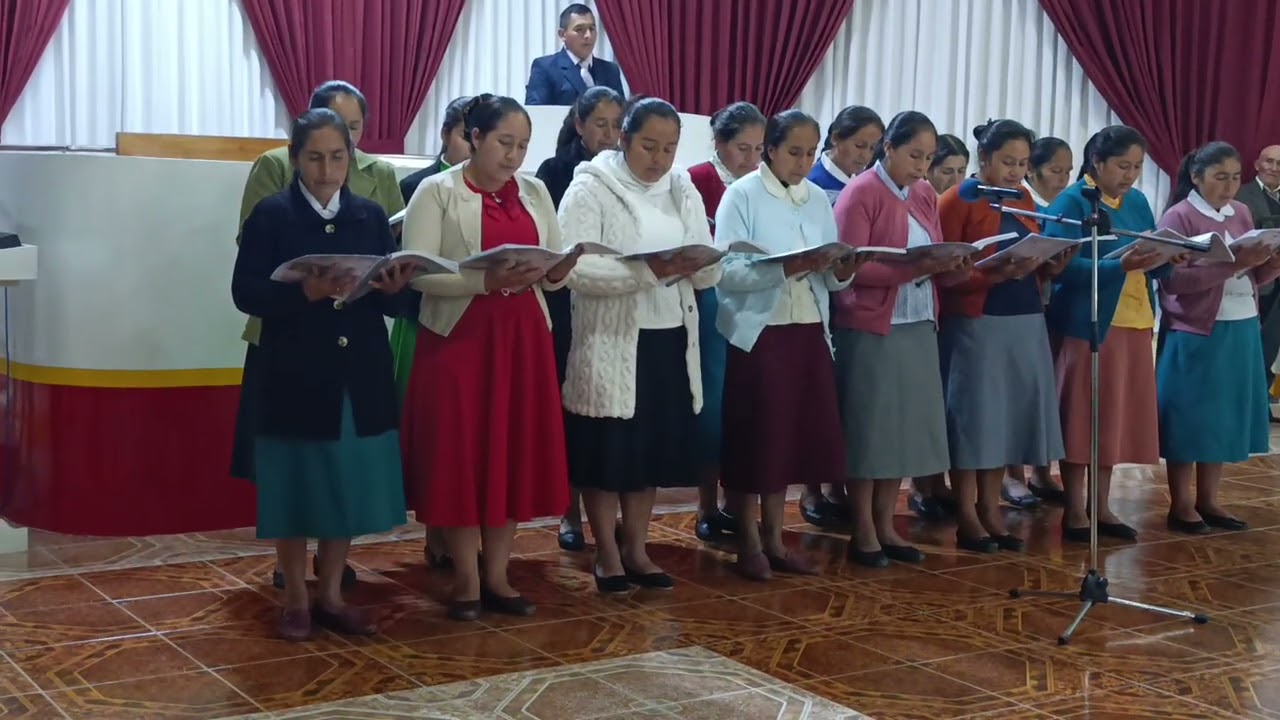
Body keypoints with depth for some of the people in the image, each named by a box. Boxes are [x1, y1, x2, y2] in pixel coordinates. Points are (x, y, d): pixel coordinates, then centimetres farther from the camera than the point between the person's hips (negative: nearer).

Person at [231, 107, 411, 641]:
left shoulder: (371, 216, 9)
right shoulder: (270, 215, -2)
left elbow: (392, 304, 7)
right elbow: (245, 293, -10)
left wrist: (394, 289, -16)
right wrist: (304, 293, -24)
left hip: (359, 377, 3)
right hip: (294, 376, -3)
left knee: (349, 484, 8)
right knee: (296, 486, 3)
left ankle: (331, 596, 22)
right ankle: (296, 601, 17)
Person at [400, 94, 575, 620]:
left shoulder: (535, 192, 11)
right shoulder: (437, 192, -5)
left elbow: (556, 269, 12)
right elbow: (418, 272, -13)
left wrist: (555, 272, -11)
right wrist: (485, 280, -24)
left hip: (523, 337, 5)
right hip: (459, 337, -4)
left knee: (516, 451, 6)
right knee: (459, 453, -1)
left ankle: (497, 575, 16)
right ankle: (466, 580, 10)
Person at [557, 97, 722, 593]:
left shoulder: (685, 192, 11)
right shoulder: (591, 189, -6)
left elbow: (711, 274, 8)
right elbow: (574, 268, -19)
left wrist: (693, 266, -16)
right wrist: (648, 270, -27)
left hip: (671, 339, 5)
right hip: (610, 343, -5)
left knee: (655, 445, 11)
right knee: (608, 449, 2)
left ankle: (635, 549, 23)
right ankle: (607, 554, 16)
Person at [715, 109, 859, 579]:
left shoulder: (818, 199, 10)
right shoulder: (742, 194, -6)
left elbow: (831, 280, 10)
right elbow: (727, 271, -17)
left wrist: (841, 272, -13)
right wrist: (786, 268, -28)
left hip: (808, 332, 5)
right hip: (758, 333, -5)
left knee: (793, 435, 8)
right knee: (755, 437, -1)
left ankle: (773, 538, 20)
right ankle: (748, 542, 12)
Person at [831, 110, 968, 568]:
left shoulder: (926, 196, 12)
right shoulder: (860, 193, -9)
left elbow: (936, 258, 14)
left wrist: (950, 264, -9)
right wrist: (913, 267, -24)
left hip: (918, 327, 7)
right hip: (870, 329, -7)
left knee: (905, 427, 9)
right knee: (868, 429, 0)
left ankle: (885, 526, 19)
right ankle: (863, 533, 9)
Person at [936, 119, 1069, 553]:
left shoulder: (1024, 203, 14)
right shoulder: (957, 202, -8)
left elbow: (1036, 265, 17)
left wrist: (1052, 266, -6)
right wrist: (996, 275, -26)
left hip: (1025, 322, 7)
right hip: (975, 325, -7)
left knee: (1008, 414, 8)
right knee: (972, 416, -2)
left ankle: (990, 509, 17)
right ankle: (966, 518, 6)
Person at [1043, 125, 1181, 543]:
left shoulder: (1137, 202, 12)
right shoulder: (1071, 203, -9)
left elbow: (1155, 262, 11)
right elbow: (1062, 266, -21)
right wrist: (1122, 265, -29)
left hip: (1133, 325, 7)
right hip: (1087, 326, -7)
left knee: (1116, 415, 11)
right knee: (1082, 416, 0)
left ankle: (1102, 507, 21)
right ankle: (1074, 511, 8)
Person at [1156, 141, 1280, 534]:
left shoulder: (1241, 213, 11)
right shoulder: (1179, 217, -8)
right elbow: (1174, 279, -19)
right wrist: (1232, 264, -26)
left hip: (1241, 330, 6)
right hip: (1195, 334, -6)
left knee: (1225, 415, 11)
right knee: (1189, 417, 1)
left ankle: (1208, 500, 22)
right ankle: (1181, 505, 11)